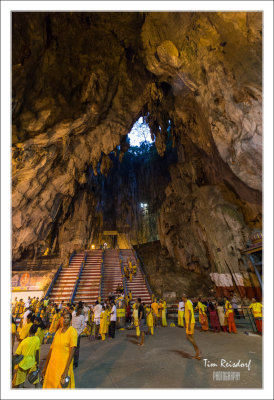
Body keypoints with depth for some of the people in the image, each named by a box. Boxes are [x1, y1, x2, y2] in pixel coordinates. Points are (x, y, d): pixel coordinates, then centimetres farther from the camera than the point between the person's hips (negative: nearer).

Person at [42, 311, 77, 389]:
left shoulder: (72, 331, -14)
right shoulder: (58, 330, 4)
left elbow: (72, 351, -18)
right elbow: (51, 348, 10)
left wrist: (66, 370, -22)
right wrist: (45, 367, 12)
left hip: (64, 365, -5)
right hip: (52, 364, 5)